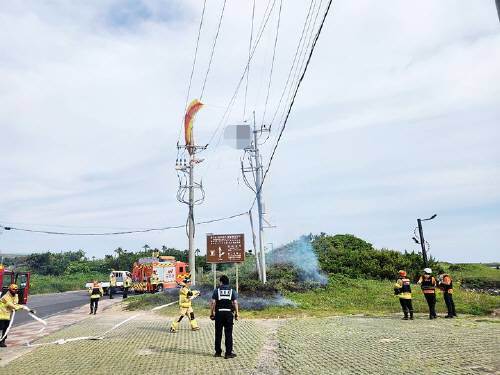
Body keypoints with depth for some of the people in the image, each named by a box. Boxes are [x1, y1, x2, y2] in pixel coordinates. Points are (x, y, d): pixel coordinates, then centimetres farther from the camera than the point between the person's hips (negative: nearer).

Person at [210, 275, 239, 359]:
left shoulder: (216, 291, 1)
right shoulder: (232, 291, 4)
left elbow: (213, 303, -4)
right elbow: (235, 303, -3)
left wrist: (211, 314, 3)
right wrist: (236, 314, 3)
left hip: (219, 314, 0)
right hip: (229, 314, 0)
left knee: (218, 334, 10)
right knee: (228, 334, 4)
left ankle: (218, 352, 18)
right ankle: (228, 353, 5)